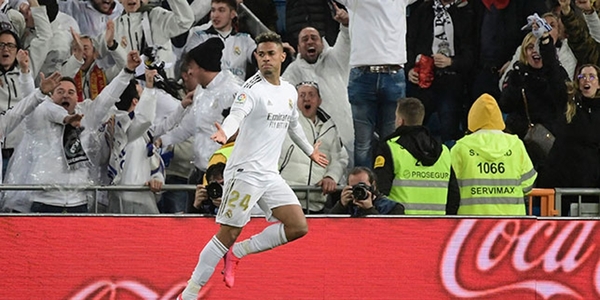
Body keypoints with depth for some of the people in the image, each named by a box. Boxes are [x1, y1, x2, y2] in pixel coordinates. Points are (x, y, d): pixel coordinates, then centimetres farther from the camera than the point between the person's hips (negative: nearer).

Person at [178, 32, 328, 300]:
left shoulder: (290, 92, 12)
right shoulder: (253, 89, -11)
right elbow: (237, 114, -30)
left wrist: (310, 151, 46)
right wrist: (224, 132, -51)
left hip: (270, 175, 7)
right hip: (245, 171, -7)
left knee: (298, 227, -3)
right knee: (229, 233, -9)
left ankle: (237, 252, 9)